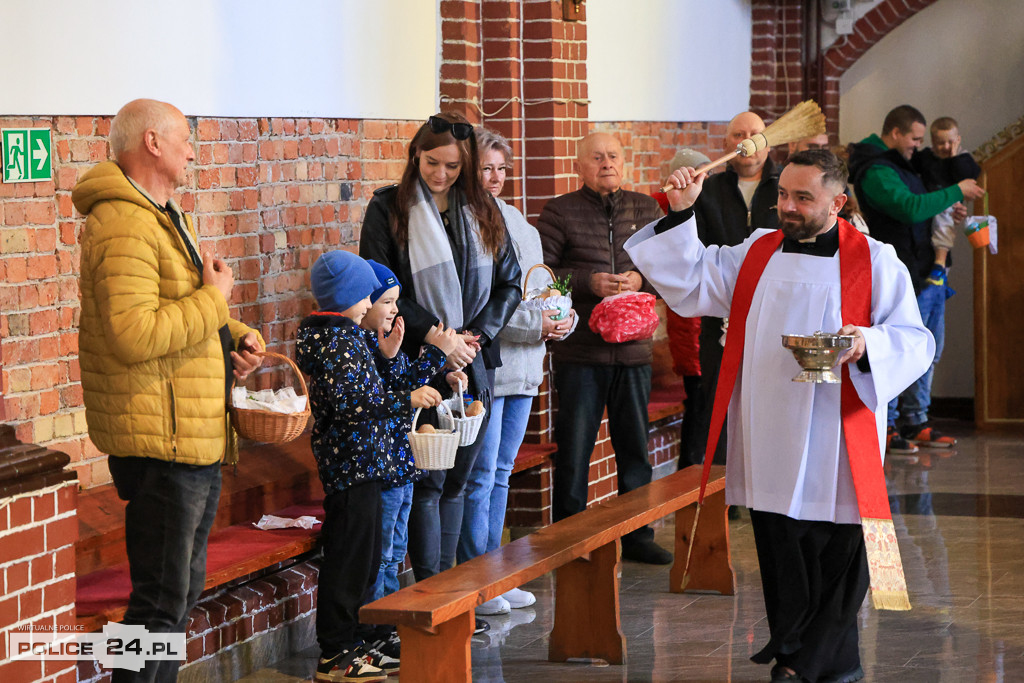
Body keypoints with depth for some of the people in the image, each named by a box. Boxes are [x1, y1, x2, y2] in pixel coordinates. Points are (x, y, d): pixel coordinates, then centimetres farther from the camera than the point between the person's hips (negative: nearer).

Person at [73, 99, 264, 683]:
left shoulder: (168, 218, 18)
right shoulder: (124, 225, -18)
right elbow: (132, 334, -30)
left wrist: (239, 339, 10)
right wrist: (214, 299, -19)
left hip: (199, 435, 11)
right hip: (160, 440, -11)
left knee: (184, 587, 19)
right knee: (163, 599, -9)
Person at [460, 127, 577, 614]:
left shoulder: (517, 223, 17)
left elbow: (541, 285, 21)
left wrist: (562, 319, 0)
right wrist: (535, 325, -20)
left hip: (522, 368, 8)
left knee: (501, 473, 13)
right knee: (480, 476, -5)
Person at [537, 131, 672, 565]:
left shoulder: (645, 209, 10)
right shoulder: (559, 212, -1)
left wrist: (641, 279, -8)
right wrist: (588, 283, -17)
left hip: (633, 349, 4)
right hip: (579, 352, -4)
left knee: (635, 446, 11)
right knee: (573, 449, 1)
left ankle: (637, 536, 22)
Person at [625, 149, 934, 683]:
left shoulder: (874, 263, -1)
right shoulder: (756, 255, 12)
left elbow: (915, 340, -3)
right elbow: (687, 286, 15)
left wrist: (867, 343, -23)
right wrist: (681, 215, 5)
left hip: (835, 441, -4)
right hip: (769, 447, 4)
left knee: (836, 555, 0)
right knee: (779, 554, 7)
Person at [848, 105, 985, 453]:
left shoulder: (899, 164, 18)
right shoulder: (876, 172, -15)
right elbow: (910, 208, -28)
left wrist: (947, 210, 8)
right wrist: (956, 192, -20)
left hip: (929, 274, 10)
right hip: (905, 278, -10)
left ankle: (915, 421, 20)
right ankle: (885, 428, -2)